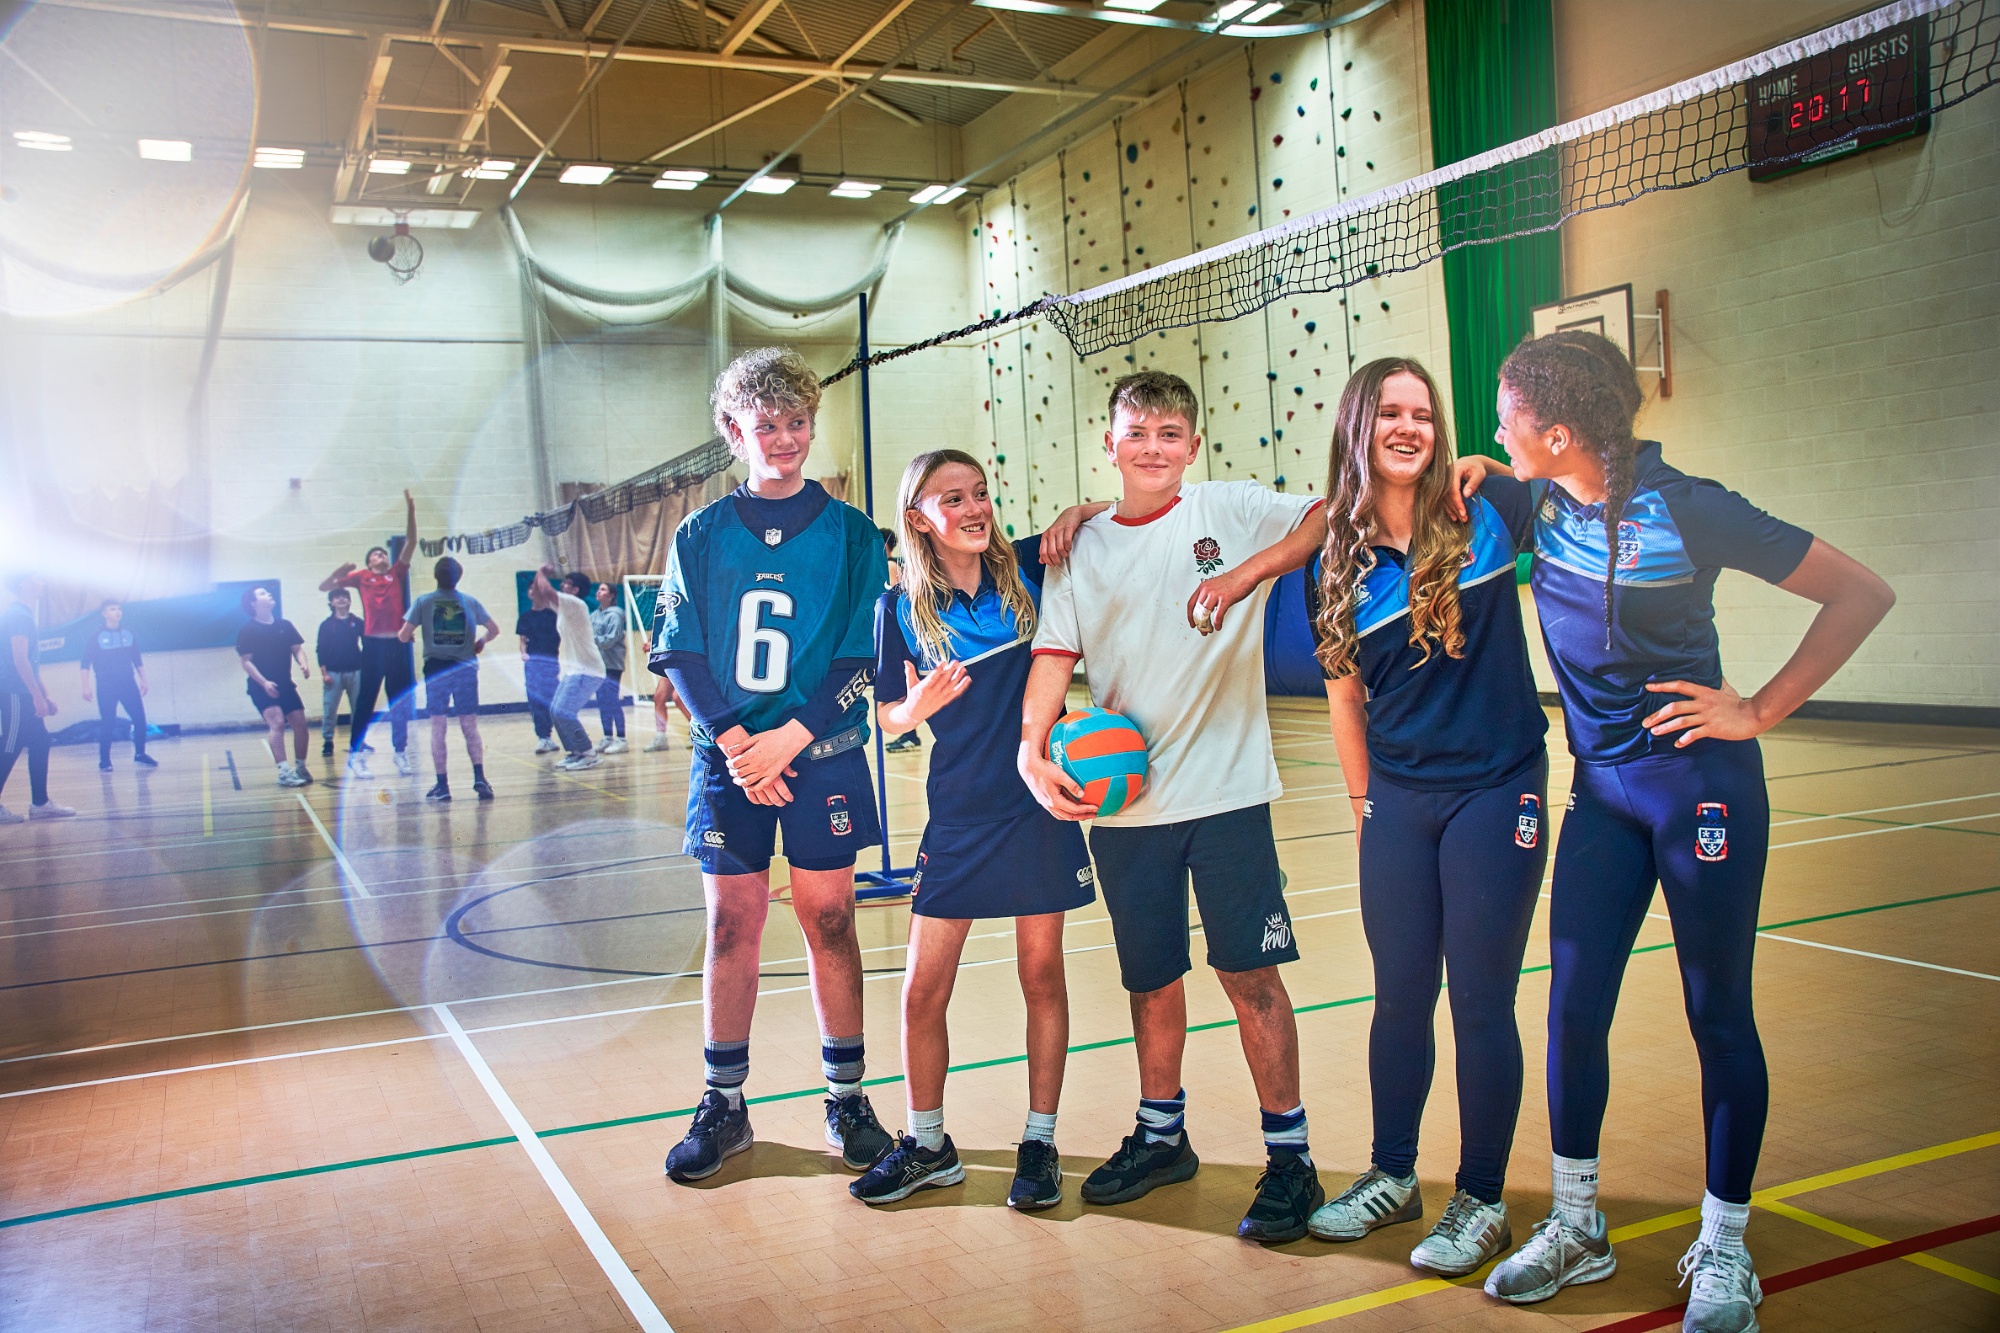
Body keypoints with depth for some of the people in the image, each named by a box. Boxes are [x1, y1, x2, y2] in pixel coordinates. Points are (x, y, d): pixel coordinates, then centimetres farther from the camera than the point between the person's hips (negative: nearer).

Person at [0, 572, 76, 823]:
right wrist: (38, 696, -21)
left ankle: (40, 804, 11)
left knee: (39, 743, 9)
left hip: (23, 695, 10)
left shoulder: (23, 615, 18)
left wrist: (44, 696, 22)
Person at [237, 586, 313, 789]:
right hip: (261, 687, -5)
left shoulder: (285, 625, 6)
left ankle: (300, 767, 18)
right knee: (277, 723, -20)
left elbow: (297, 648, 9)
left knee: (300, 723, 1)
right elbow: (246, 661, -10)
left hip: (285, 685, 5)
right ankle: (284, 772, -23)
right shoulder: (247, 631, -8)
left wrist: (303, 665, -13)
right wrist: (264, 683, -21)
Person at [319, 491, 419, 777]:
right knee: (366, 700, -1)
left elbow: (411, 543, 8)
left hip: (397, 643, 3)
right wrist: (338, 574, -11)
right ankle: (356, 754, 2)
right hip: (373, 644, -3)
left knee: (400, 701, 7)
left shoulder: (396, 573, 14)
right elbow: (323, 587, 8)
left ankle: (401, 753, 14)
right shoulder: (361, 577, 9)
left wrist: (410, 512, 1)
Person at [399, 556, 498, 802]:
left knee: (438, 728, 4)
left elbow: (404, 635, -3)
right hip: (465, 668, 1)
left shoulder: (423, 601, 0)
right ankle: (479, 778, -8)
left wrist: (409, 636, 19)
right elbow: (494, 630, 9)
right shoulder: (470, 601, 4)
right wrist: (480, 642, 27)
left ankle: (442, 785, 4)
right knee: (470, 727, 5)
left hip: (436, 668, -1)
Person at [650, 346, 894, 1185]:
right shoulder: (699, 536, 6)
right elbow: (678, 653, 1)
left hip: (822, 756, -1)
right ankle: (724, 1105, 17)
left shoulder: (850, 533, 2)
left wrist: (788, 740, -13)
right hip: (726, 757, 1)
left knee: (830, 923, 4)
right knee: (731, 927, 5)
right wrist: (735, 741, -13)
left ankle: (846, 1098, 16)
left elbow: (862, 654, -3)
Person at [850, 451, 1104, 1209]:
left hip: (1039, 804, 0)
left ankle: (1039, 1143, 24)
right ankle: (927, 1145, 23)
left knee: (1042, 976, 10)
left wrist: (1078, 514, -12)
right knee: (923, 990, 3)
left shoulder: (1028, 569, -1)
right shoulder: (902, 608, -2)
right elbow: (888, 719, 3)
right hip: (958, 814, 0)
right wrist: (917, 705, -19)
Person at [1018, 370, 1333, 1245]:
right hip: (1125, 802, 3)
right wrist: (1032, 749, -14)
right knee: (1151, 978, 13)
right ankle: (1161, 1135, 32)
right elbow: (1053, 656, 2)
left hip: (1226, 788, -3)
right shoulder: (1081, 550, 8)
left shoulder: (1229, 511, 1)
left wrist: (1245, 574, -18)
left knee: (1250, 971, -1)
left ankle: (1289, 1154, 13)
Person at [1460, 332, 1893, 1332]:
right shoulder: (1545, 502, 0)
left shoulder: (1686, 509, -17)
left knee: (1718, 1016, 5)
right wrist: (1481, 477, 6)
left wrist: (1761, 711, -12)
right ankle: (1576, 1228, 22)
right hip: (1600, 788, 6)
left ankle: (1723, 1250, 22)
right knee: (1573, 1007, 5)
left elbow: (1863, 594, -11)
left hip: (1698, 786, -5)